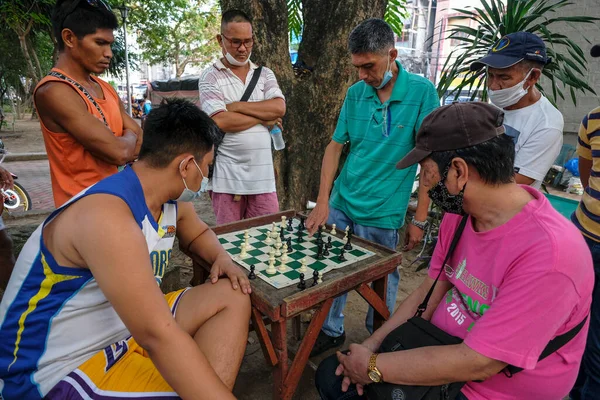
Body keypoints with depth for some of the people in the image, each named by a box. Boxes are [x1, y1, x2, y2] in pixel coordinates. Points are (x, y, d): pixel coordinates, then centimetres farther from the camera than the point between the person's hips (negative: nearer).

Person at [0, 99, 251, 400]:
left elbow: (198, 234, 19)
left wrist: (221, 258, -3)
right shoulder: (108, 216, -29)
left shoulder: (172, 199, -2)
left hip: (127, 329, 9)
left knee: (233, 296, -2)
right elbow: (158, 336, -34)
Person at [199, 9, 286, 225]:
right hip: (227, 175, -3)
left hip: (262, 173, 3)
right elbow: (220, 121, -15)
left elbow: (279, 108, -7)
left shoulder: (265, 74, 11)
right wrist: (264, 117, -7)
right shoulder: (210, 77, -1)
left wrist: (236, 106, -10)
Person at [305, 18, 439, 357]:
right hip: (341, 203, 4)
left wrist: (420, 220, -10)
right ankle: (332, 331, 37)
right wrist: (323, 202, -3)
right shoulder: (355, 93, 3)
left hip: (382, 213, -4)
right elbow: (335, 147, 6)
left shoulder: (422, 91, -9)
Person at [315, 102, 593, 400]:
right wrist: (372, 345, -7)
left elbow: (477, 363, -28)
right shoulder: (459, 211, -6)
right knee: (331, 376, 5)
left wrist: (372, 367, -19)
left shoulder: (548, 253, -30)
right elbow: (429, 292, 1)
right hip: (439, 358, 6)